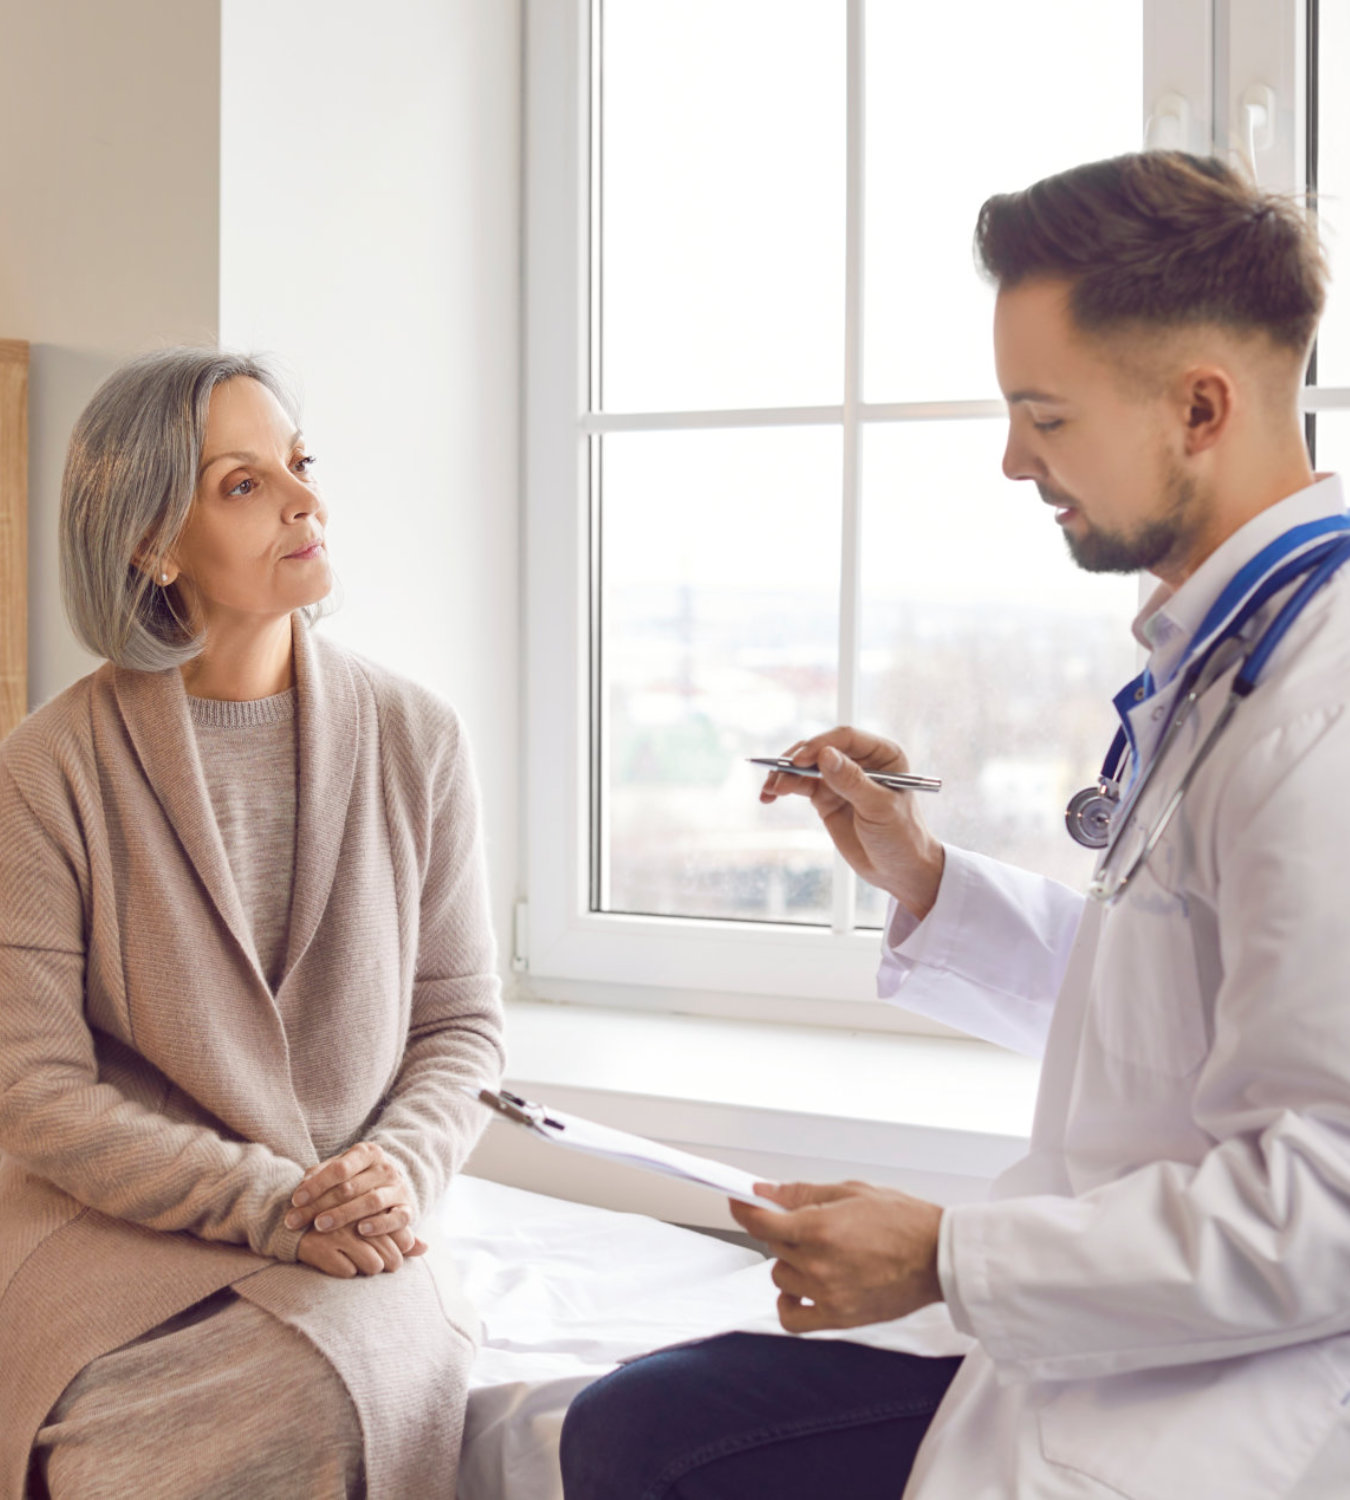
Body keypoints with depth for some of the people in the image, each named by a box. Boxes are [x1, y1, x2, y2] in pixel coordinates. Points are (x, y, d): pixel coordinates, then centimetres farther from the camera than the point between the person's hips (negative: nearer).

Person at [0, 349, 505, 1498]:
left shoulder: (415, 739, 3)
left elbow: (463, 1021, 8)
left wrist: (402, 1168, -13)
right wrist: (272, 1203, -17)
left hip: (347, 1236, 2)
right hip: (114, 1224, -1)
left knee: (377, 1371, -30)